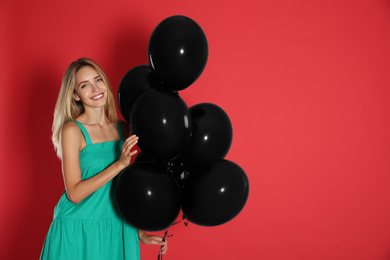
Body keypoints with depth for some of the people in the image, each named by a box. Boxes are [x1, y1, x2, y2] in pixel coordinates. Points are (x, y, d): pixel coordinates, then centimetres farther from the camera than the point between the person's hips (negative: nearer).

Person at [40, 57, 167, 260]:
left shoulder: (122, 129, 5)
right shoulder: (72, 130, -11)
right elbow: (74, 194, -15)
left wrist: (139, 233, 12)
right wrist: (119, 165, -21)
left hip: (118, 229, 4)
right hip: (78, 231, -4)